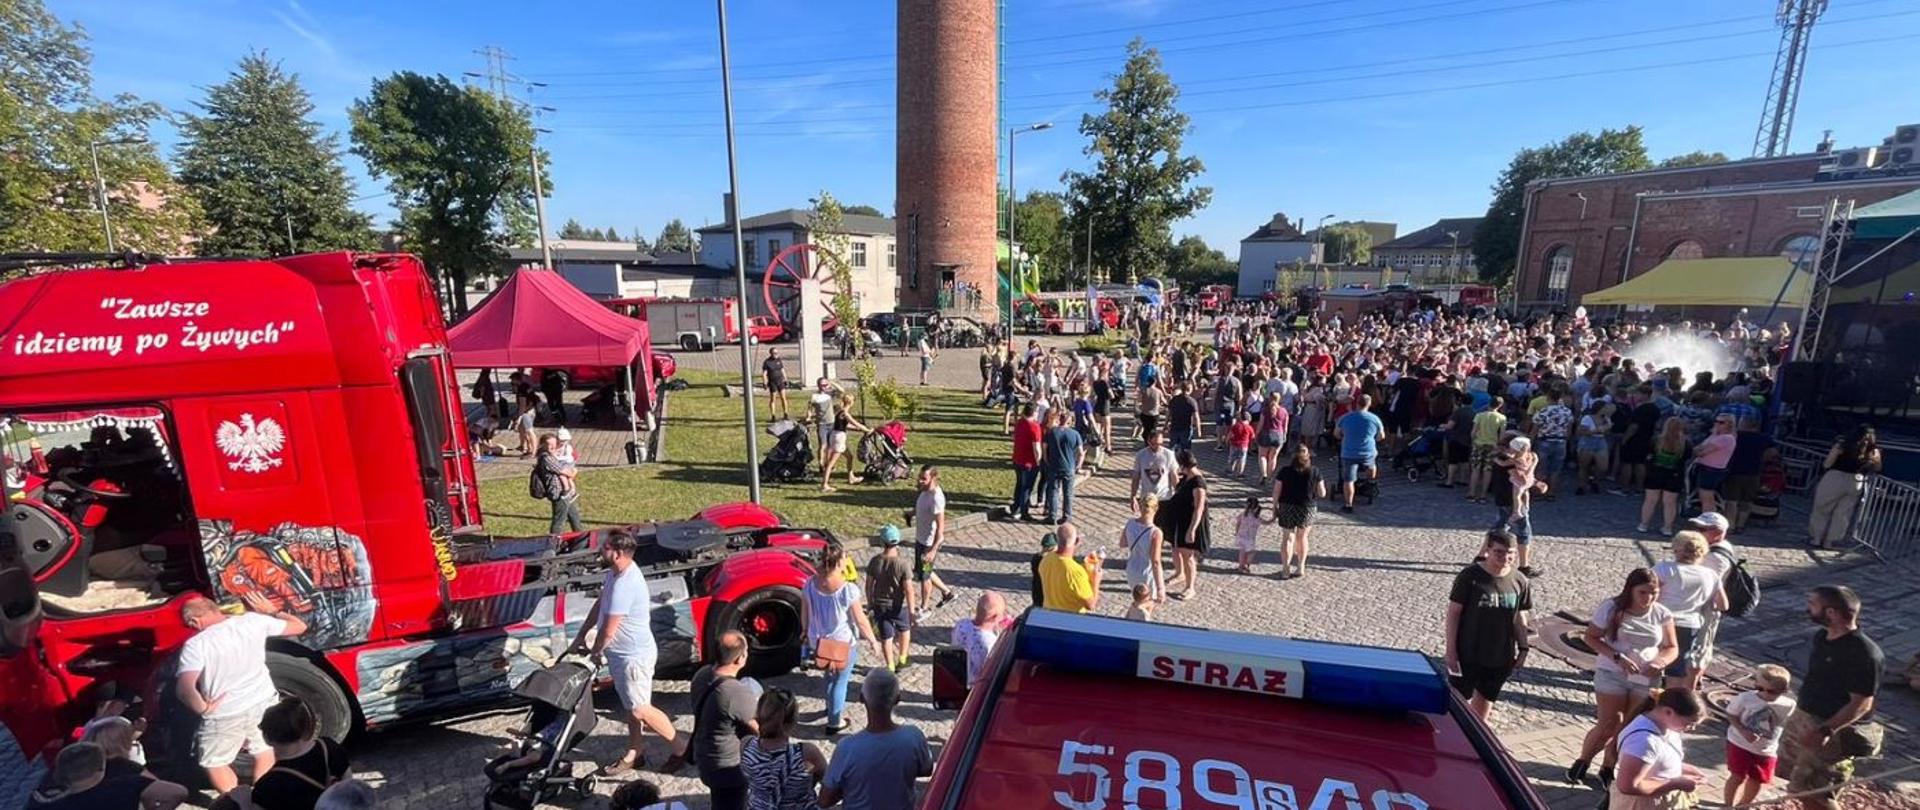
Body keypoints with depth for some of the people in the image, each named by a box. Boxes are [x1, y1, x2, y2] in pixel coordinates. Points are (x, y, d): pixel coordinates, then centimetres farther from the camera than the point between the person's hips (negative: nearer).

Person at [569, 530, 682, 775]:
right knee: (629, 707, 20)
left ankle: (681, 749, 15)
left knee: (639, 710, 1)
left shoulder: (624, 584, -32)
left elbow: (608, 630, -23)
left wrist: (595, 652, -5)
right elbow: (598, 605, 13)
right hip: (622, 654, 9)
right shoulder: (616, 572, -1)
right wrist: (581, 635, 12)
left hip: (634, 656, -9)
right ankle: (633, 754, 36)